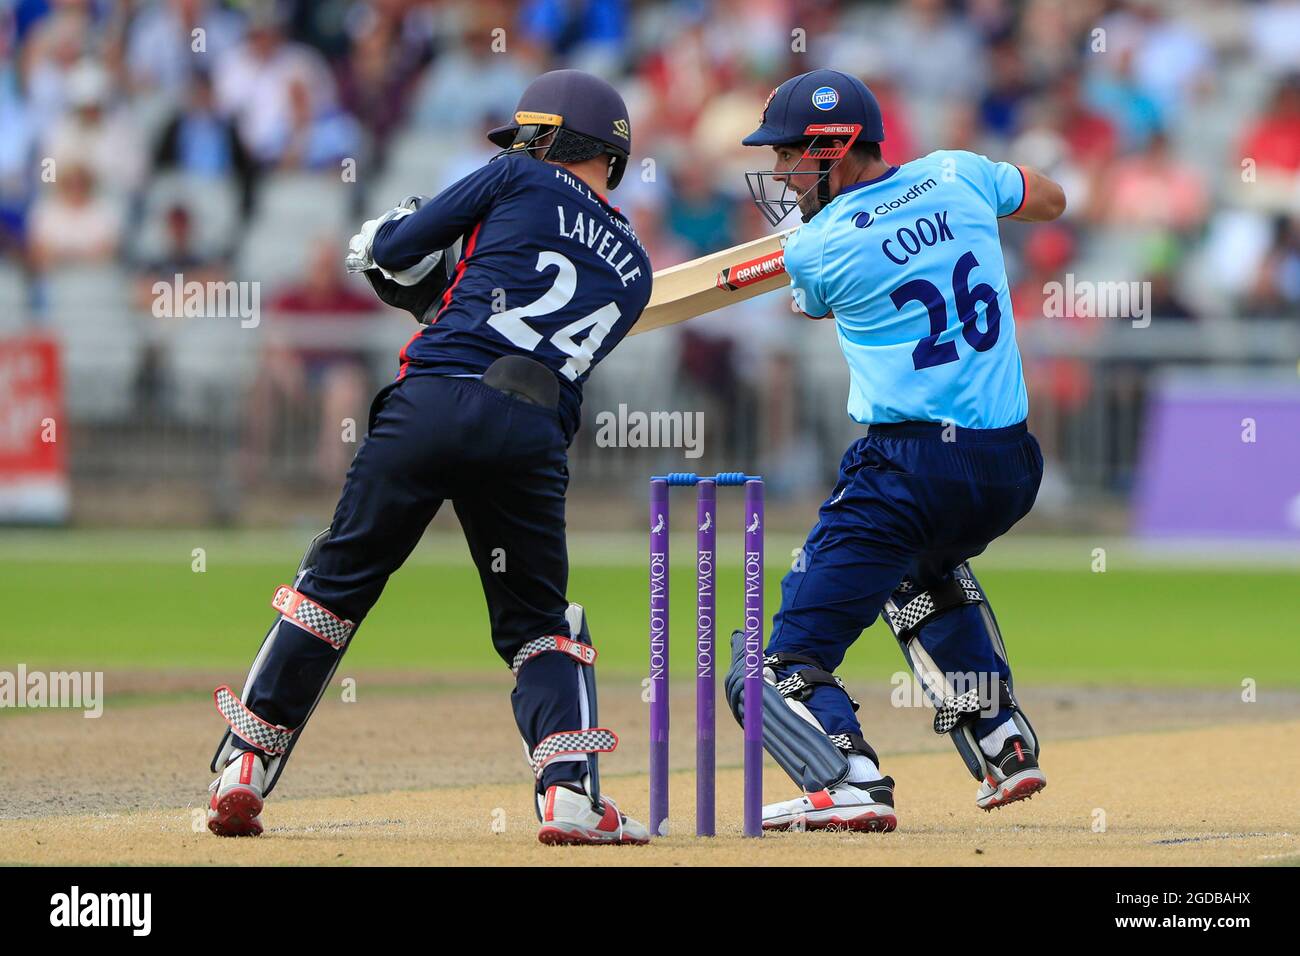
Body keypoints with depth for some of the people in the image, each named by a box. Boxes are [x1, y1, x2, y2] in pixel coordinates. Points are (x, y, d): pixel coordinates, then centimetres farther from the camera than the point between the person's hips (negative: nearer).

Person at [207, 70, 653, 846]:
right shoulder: (633, 271, 24)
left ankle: (244, 769, 7)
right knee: (538, 621, 15)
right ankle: (571, 790, -6)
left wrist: (389, 239, 34)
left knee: (338, 581, 8)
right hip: (536, 433, 3)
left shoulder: (522, 184, 11)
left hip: (435, 401, -3)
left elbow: (392, 248, 12)